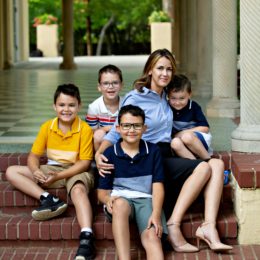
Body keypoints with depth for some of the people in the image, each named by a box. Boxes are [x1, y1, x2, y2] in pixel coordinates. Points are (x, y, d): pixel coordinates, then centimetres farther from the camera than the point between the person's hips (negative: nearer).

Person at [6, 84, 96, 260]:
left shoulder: (85, 129, -12)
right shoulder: (47, 127, -1)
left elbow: (85, 162, -13)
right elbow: (34, 155, 1)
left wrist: (58, 176, -24)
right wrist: (36, 171, -23)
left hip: (76, 171, -5)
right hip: (51, 170, 5)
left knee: (78, 190, -40)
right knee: (11, 172, -8)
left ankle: (86, 237, -54)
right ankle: (48, 199, -25)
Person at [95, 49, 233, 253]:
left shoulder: (164, 97, 15)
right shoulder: (135, 98, -5)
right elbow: (116, 132, -9)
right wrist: (99, 153, -24)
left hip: (166, 158, 7)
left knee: (217, 164, -13)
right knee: (204, 168, -23)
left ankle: (209, 226, -28)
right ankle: (173, 226, -25)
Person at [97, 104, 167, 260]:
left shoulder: (153, 151, 9)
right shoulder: (110, 153, 6)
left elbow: (157, 186, 2)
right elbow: (102, 191, 6)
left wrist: (156, 213, -16)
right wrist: (108, 199, -20)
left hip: (146, 200, 1)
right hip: (120, 199, -1)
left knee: (152, 236, -29)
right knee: (120, 204, -39)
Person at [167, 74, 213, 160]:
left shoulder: (193, 106, -8)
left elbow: (205, 128, -8)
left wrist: (184, 133, -13)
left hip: (199, 139, -2)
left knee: (187, 137, -35)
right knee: (175, 143, -32)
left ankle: (208, 160, -18)